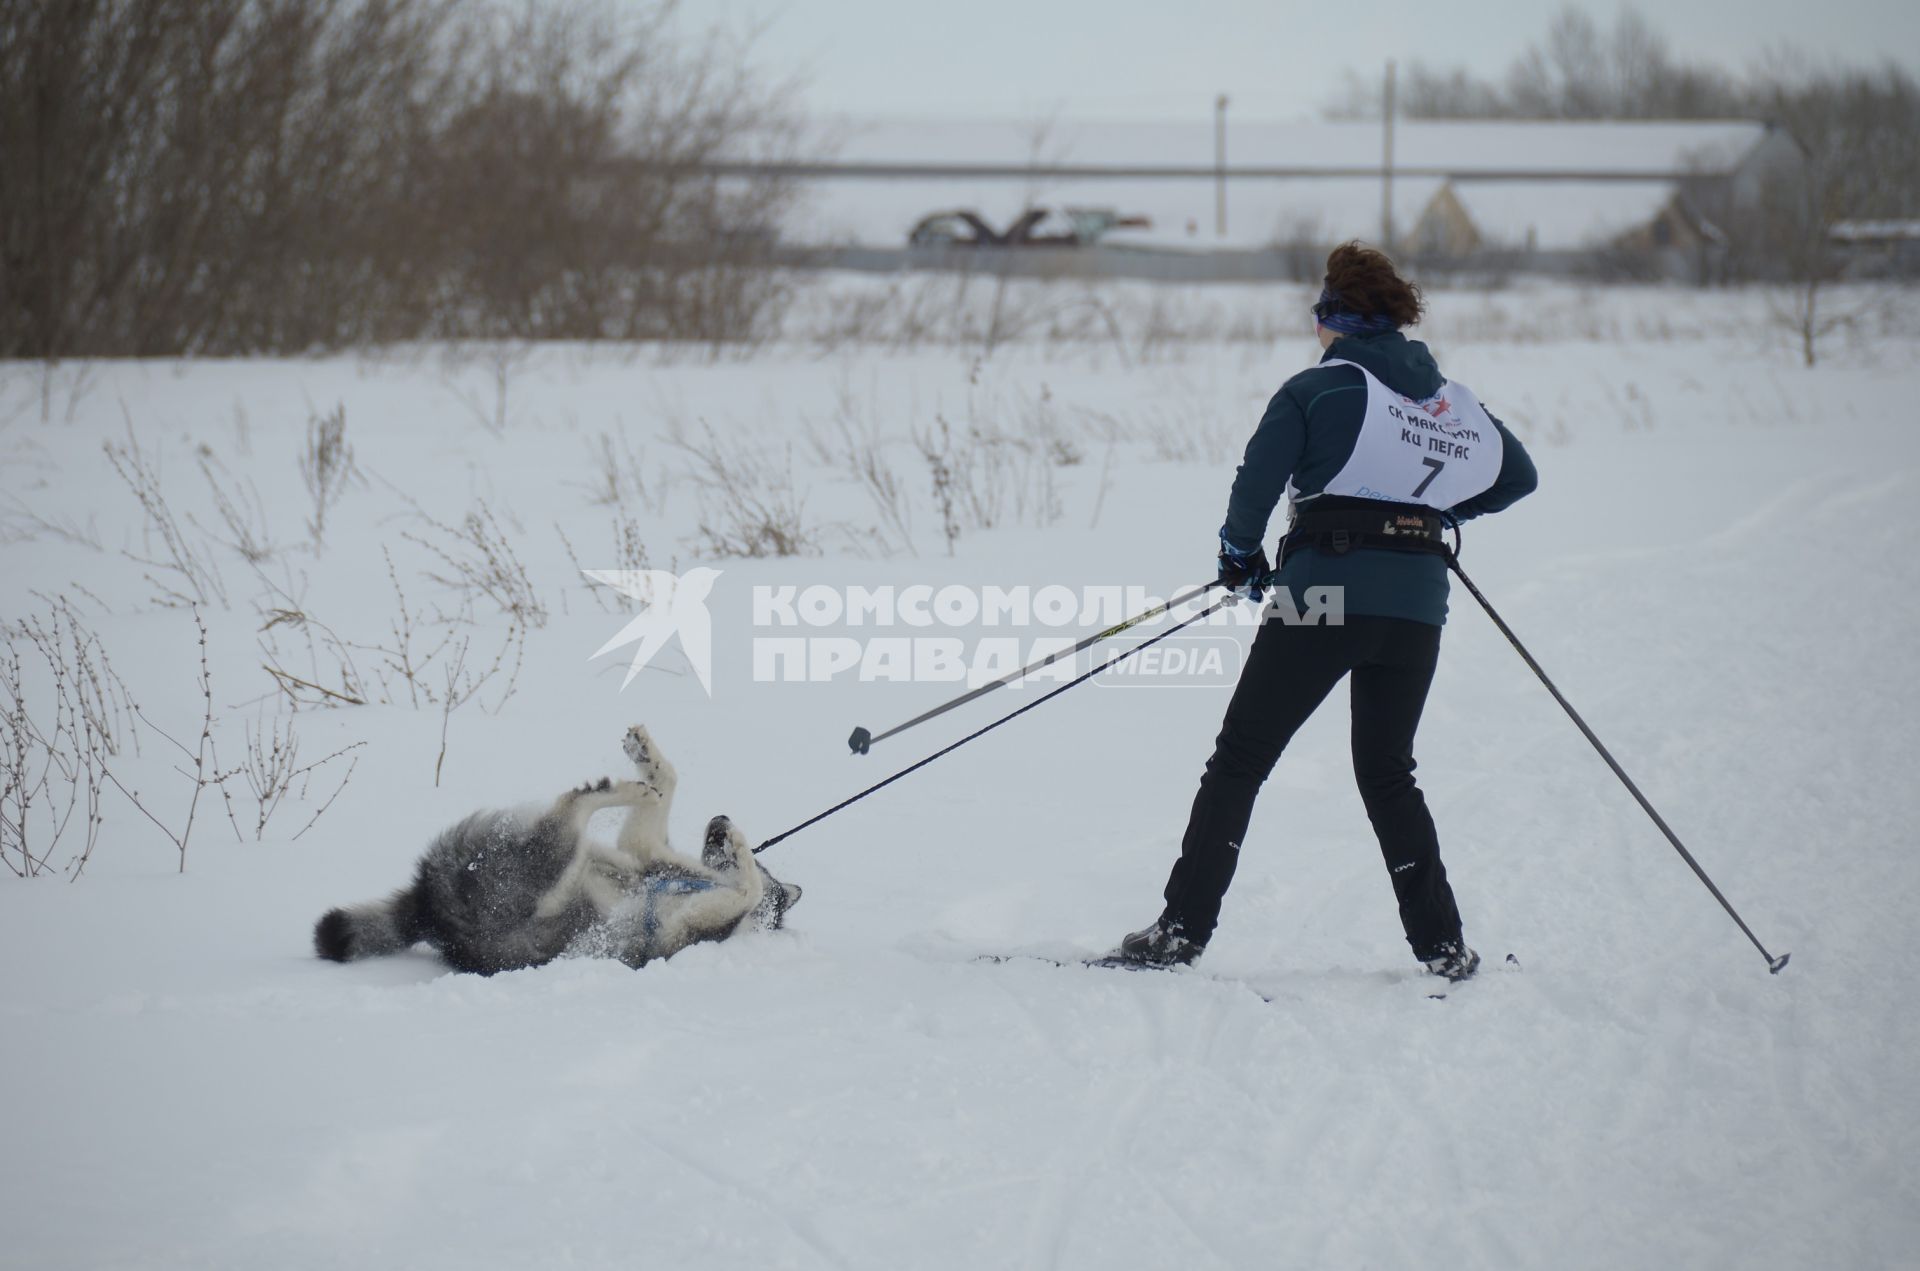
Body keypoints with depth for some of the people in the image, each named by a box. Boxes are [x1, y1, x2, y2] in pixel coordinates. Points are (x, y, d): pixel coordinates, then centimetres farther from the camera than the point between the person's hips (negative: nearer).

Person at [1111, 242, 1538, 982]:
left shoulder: (1316, 391, -1)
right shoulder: (1452, 400, 14)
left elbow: (1256, 484, -8)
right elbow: (1517, 475, 22)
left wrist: (1241, 558, 9)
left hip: (1325, 592, -5)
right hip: (1418, 607, 5)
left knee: (1239, 761, 2)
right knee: (1388, 773, 18)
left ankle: (1183, 928, -4)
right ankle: (1441, 943, 11)